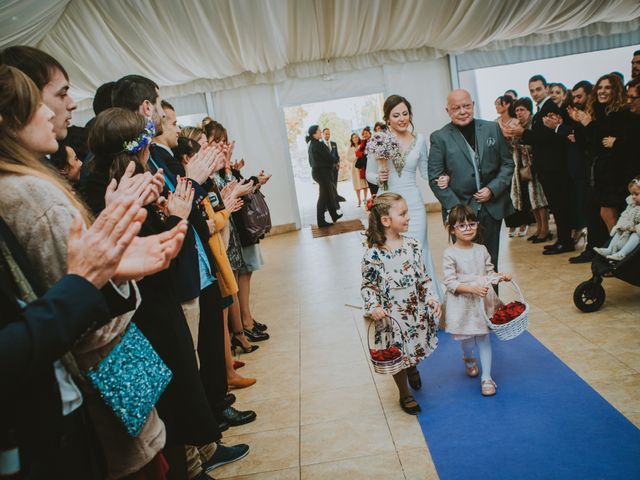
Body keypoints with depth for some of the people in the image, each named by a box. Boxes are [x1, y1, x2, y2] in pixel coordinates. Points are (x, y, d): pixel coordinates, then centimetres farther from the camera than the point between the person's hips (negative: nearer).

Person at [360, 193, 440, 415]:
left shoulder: (412, 244, -5)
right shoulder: (373, 254, -19)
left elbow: (423, 276, 3)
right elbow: (368, 285, -10)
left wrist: (431, 297, -7)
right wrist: (373, 307, -24)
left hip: (416, 311, 4)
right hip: (392, 316, -4)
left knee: (416, 349, 22)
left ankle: (412, 368, 58)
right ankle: (405, 395, 35)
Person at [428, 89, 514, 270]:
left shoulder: (492, 128, 7)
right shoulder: (439, 138, -2)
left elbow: (507, 163, 10)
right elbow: (435, 178, -4)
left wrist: (493, 189, -6)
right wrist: (454, 207, -11)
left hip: (492, 208, 3)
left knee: (491, 261, 10)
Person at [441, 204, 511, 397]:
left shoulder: (481, 250, 0)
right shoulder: (450, 254, -14)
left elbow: (489, 273, 10)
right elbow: (450, 283, -18)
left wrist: (501, 276, -11)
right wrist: (473, 288, -28)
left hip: (483, 301, 3)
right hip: (462, 303, -3)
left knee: (484, 337, 6)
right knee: (467, 339, 13)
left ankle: (486, 377, 16)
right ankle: (468, 358, 48)